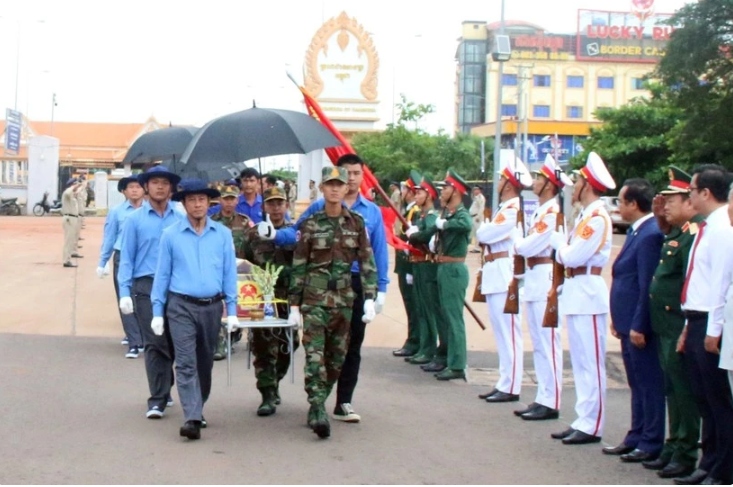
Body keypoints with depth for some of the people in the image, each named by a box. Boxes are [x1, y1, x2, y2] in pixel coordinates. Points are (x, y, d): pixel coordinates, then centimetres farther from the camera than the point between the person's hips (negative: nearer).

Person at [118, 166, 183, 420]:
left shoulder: (181, 220, 6)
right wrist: (124, 292, -4)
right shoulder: (135, 220, 4)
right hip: (146, 286, -2)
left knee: (173, 342, 9)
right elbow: (126, 258, 3)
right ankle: (158, 399, -1)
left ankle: (162, 391, 28)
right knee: (155, 343, -6)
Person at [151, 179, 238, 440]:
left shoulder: (223, 234, 3)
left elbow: (229, 273, 5)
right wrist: (157, 312, 0)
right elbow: (162, 274, 2)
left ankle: (197, 410, 29)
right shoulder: (171, 235, -1)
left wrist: (232, 310, 1)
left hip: (212, 306, 2)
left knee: (205, 363, 13)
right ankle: (192, 419, -15)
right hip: (181, 306, -2)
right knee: (186, 363, -10)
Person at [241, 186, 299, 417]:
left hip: (288, 299, 1)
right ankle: (268, 396, 0)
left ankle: (273, 385, 31)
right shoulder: (252, 235, 5)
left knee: (287, 346, 10)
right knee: (264, 348, -4)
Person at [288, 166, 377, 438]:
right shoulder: (311, 224, 0)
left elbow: (367, 263, 4)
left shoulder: (356, 223, 5)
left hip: (344, 298, 3)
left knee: (337, 356, 7)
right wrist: (294, 305, 0)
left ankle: (317, 404, 21)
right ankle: (318, 411, -17)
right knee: (314, 355, -13)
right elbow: (299, 266, 2)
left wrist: (369, 299, -5)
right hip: (314, 298, -3)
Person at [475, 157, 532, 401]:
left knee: (508, 331, -7)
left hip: (505, 275, -10)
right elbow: (485, 237, 18)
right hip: (495, 275, 10)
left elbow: (484, 234, -17)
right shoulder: (505, 208, 19)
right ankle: (504, 383, 19)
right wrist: (486, 231, -2)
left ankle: (511, 387, -5)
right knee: (501, 332, 13)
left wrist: (484, 228, 4)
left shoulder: (513, 209, -13)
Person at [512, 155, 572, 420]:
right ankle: (542, 398, 18)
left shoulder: (552, 212, -14)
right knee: (538, 344, 12)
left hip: (545, 280, -10)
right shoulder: (540, 211, 16)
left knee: (548, 342, -6)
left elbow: (529, 247, -18)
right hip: (533, 280, 10)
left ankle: (551, 403, -3)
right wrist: (522, 244, -3)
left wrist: (518, 243, 0)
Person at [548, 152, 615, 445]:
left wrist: (558, 242, -2)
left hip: (588, 292, -10)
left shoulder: (597, 217, -14)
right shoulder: (585, 216, 15)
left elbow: (572, 257, -20)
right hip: (575, 292, 10)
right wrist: (561, 246, -6)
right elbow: (566, 256, 13)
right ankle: (583, 421, 18)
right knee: (580, 362, 12)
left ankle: (592, 426, -2)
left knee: (591, 363, -5)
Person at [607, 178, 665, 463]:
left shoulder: (650, 234, -20)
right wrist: (619, 319, 16)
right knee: (637, 384, 17)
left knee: (649, 384, 0)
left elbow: (648, 285, -22)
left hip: (639, 325, -10)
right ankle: (637, 437, 26)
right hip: (629, 322, 10)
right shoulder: (637, 231, 11)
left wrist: (638, 326, -21)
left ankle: (652, 444, 7)